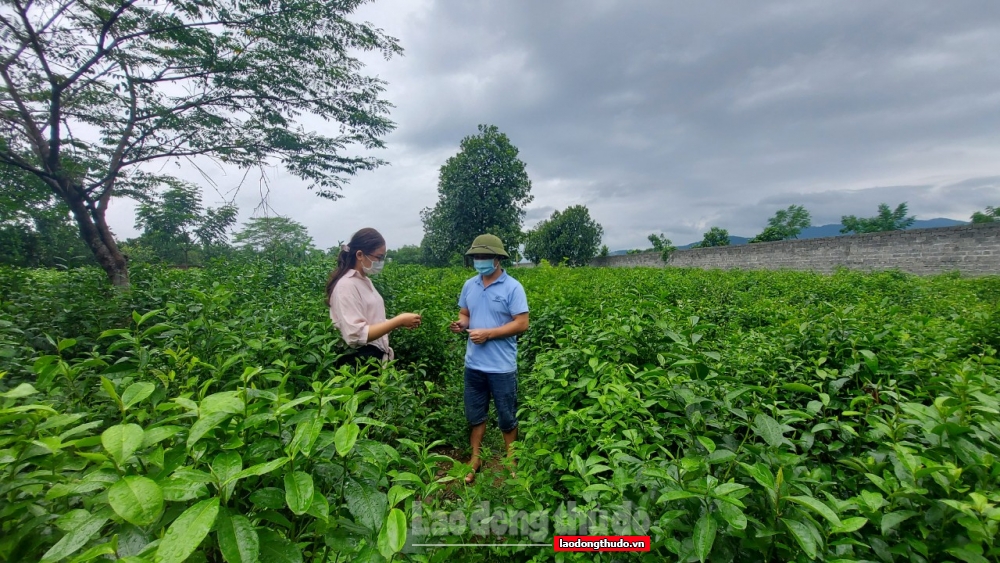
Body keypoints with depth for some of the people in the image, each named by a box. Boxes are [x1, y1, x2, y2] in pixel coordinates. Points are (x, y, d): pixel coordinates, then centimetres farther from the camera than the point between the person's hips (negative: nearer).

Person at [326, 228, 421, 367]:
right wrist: (399, 320, -23)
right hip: (361, 362, -8)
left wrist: (400, 322, -1)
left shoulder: (365, 281, 10)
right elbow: (356, 335, -25)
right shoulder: (346, 285, -17)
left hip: (377, 357, 9)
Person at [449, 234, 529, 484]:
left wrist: (488, 333, -20)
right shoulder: (469, 285, 5)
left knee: (507, 416, 13)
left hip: (502, 366, -4)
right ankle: (475, 458, 37)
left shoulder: (512, 287, -12)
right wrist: (460, 324, -11)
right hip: (474, 364, 5)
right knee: (476, 413, 18)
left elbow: (522, 324, -15)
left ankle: (511, 460, 35)